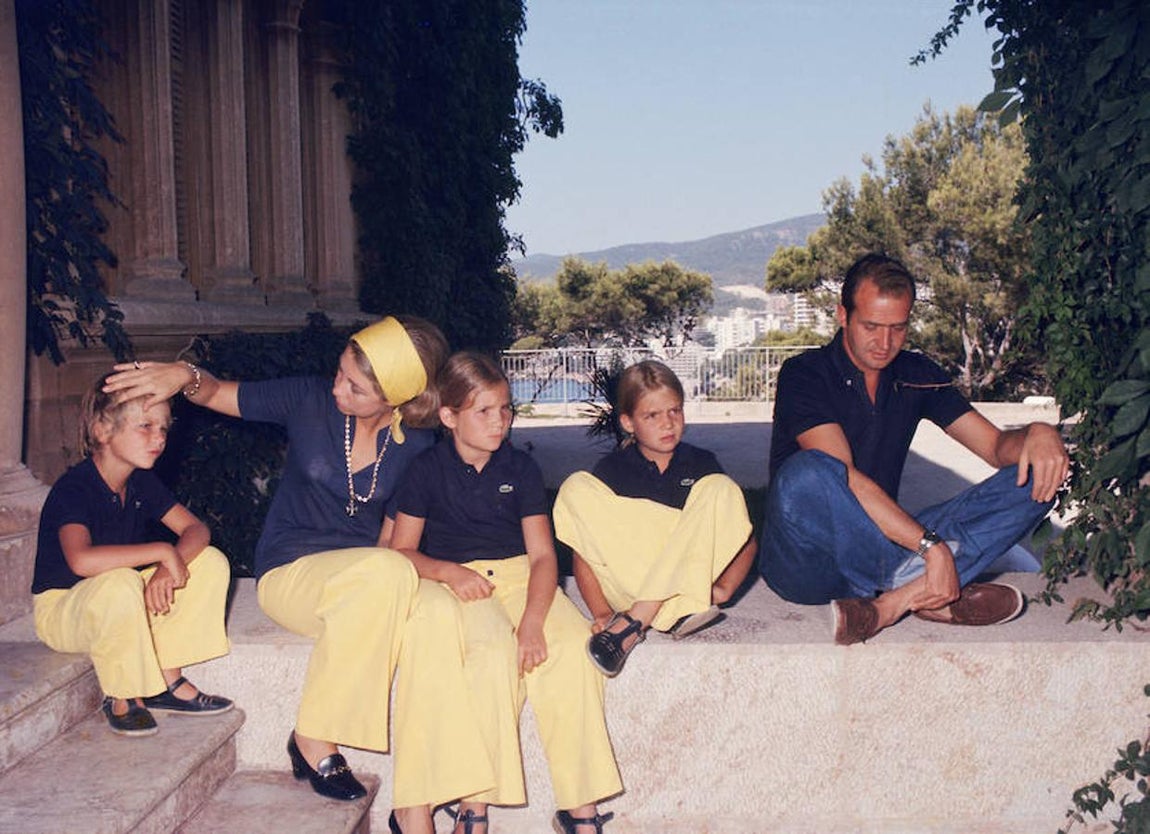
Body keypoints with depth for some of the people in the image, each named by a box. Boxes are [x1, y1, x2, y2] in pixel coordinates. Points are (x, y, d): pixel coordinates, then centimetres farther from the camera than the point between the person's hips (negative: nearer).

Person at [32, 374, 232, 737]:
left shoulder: (142, 483, 0)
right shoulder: (72, 489, -25)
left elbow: (196, 529, -6)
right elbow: (82, 560, -43)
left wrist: (170, 565, -27)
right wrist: (161, 551, -37)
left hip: (122, 605, 7)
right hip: (60, 607, -7)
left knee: (211, 562, -9)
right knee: (118, 584, -41)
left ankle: (168, 681, -4)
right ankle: (121, 698, -16)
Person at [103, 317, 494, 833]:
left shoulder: (416, 444, -2)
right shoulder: (310, 400, -6)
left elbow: (393, 532, 8)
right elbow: (216, 393, 2)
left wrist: (383, 581, -11)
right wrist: (185, 376, -21)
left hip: (368, 577, 3)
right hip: (288, 573, -2)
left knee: (436, 613, -31)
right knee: (386, 573, -36)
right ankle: (313, 738, -17)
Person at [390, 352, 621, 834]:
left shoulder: (521, 468, 7)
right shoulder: (428, 469, 3)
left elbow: (543, 554, 0)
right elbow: (402, 550, 5)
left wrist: (533, 621, -18)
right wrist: (449, 571, -16)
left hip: (520, 576, 3)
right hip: (460, 584, -2)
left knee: (573, 645, -26)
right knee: (495, 650, -34)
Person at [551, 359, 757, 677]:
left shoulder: (701, 464, 8)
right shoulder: (610, 470, 4)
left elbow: (745, 536, 6)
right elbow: (583, 553, 0)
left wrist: (724, 587, -12)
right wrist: (601, 612, -15)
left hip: (689, 577, 1)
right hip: (626, 587, 0)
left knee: (722, 489, -19)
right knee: (576, 489, -16)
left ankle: (634, 621, -27)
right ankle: (680, 613, -28)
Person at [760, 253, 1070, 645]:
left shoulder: (917, 376, 10)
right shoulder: (804, 374, -9)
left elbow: (995, 444, 7)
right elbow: (844, 478, -22)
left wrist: (1037, 433, -18)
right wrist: (931, 545, -30)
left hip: (883, 543, 6)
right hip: (807, 565, -6)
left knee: (1032, 482, -10)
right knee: (807, 472, -39)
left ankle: (895, 600, -29)